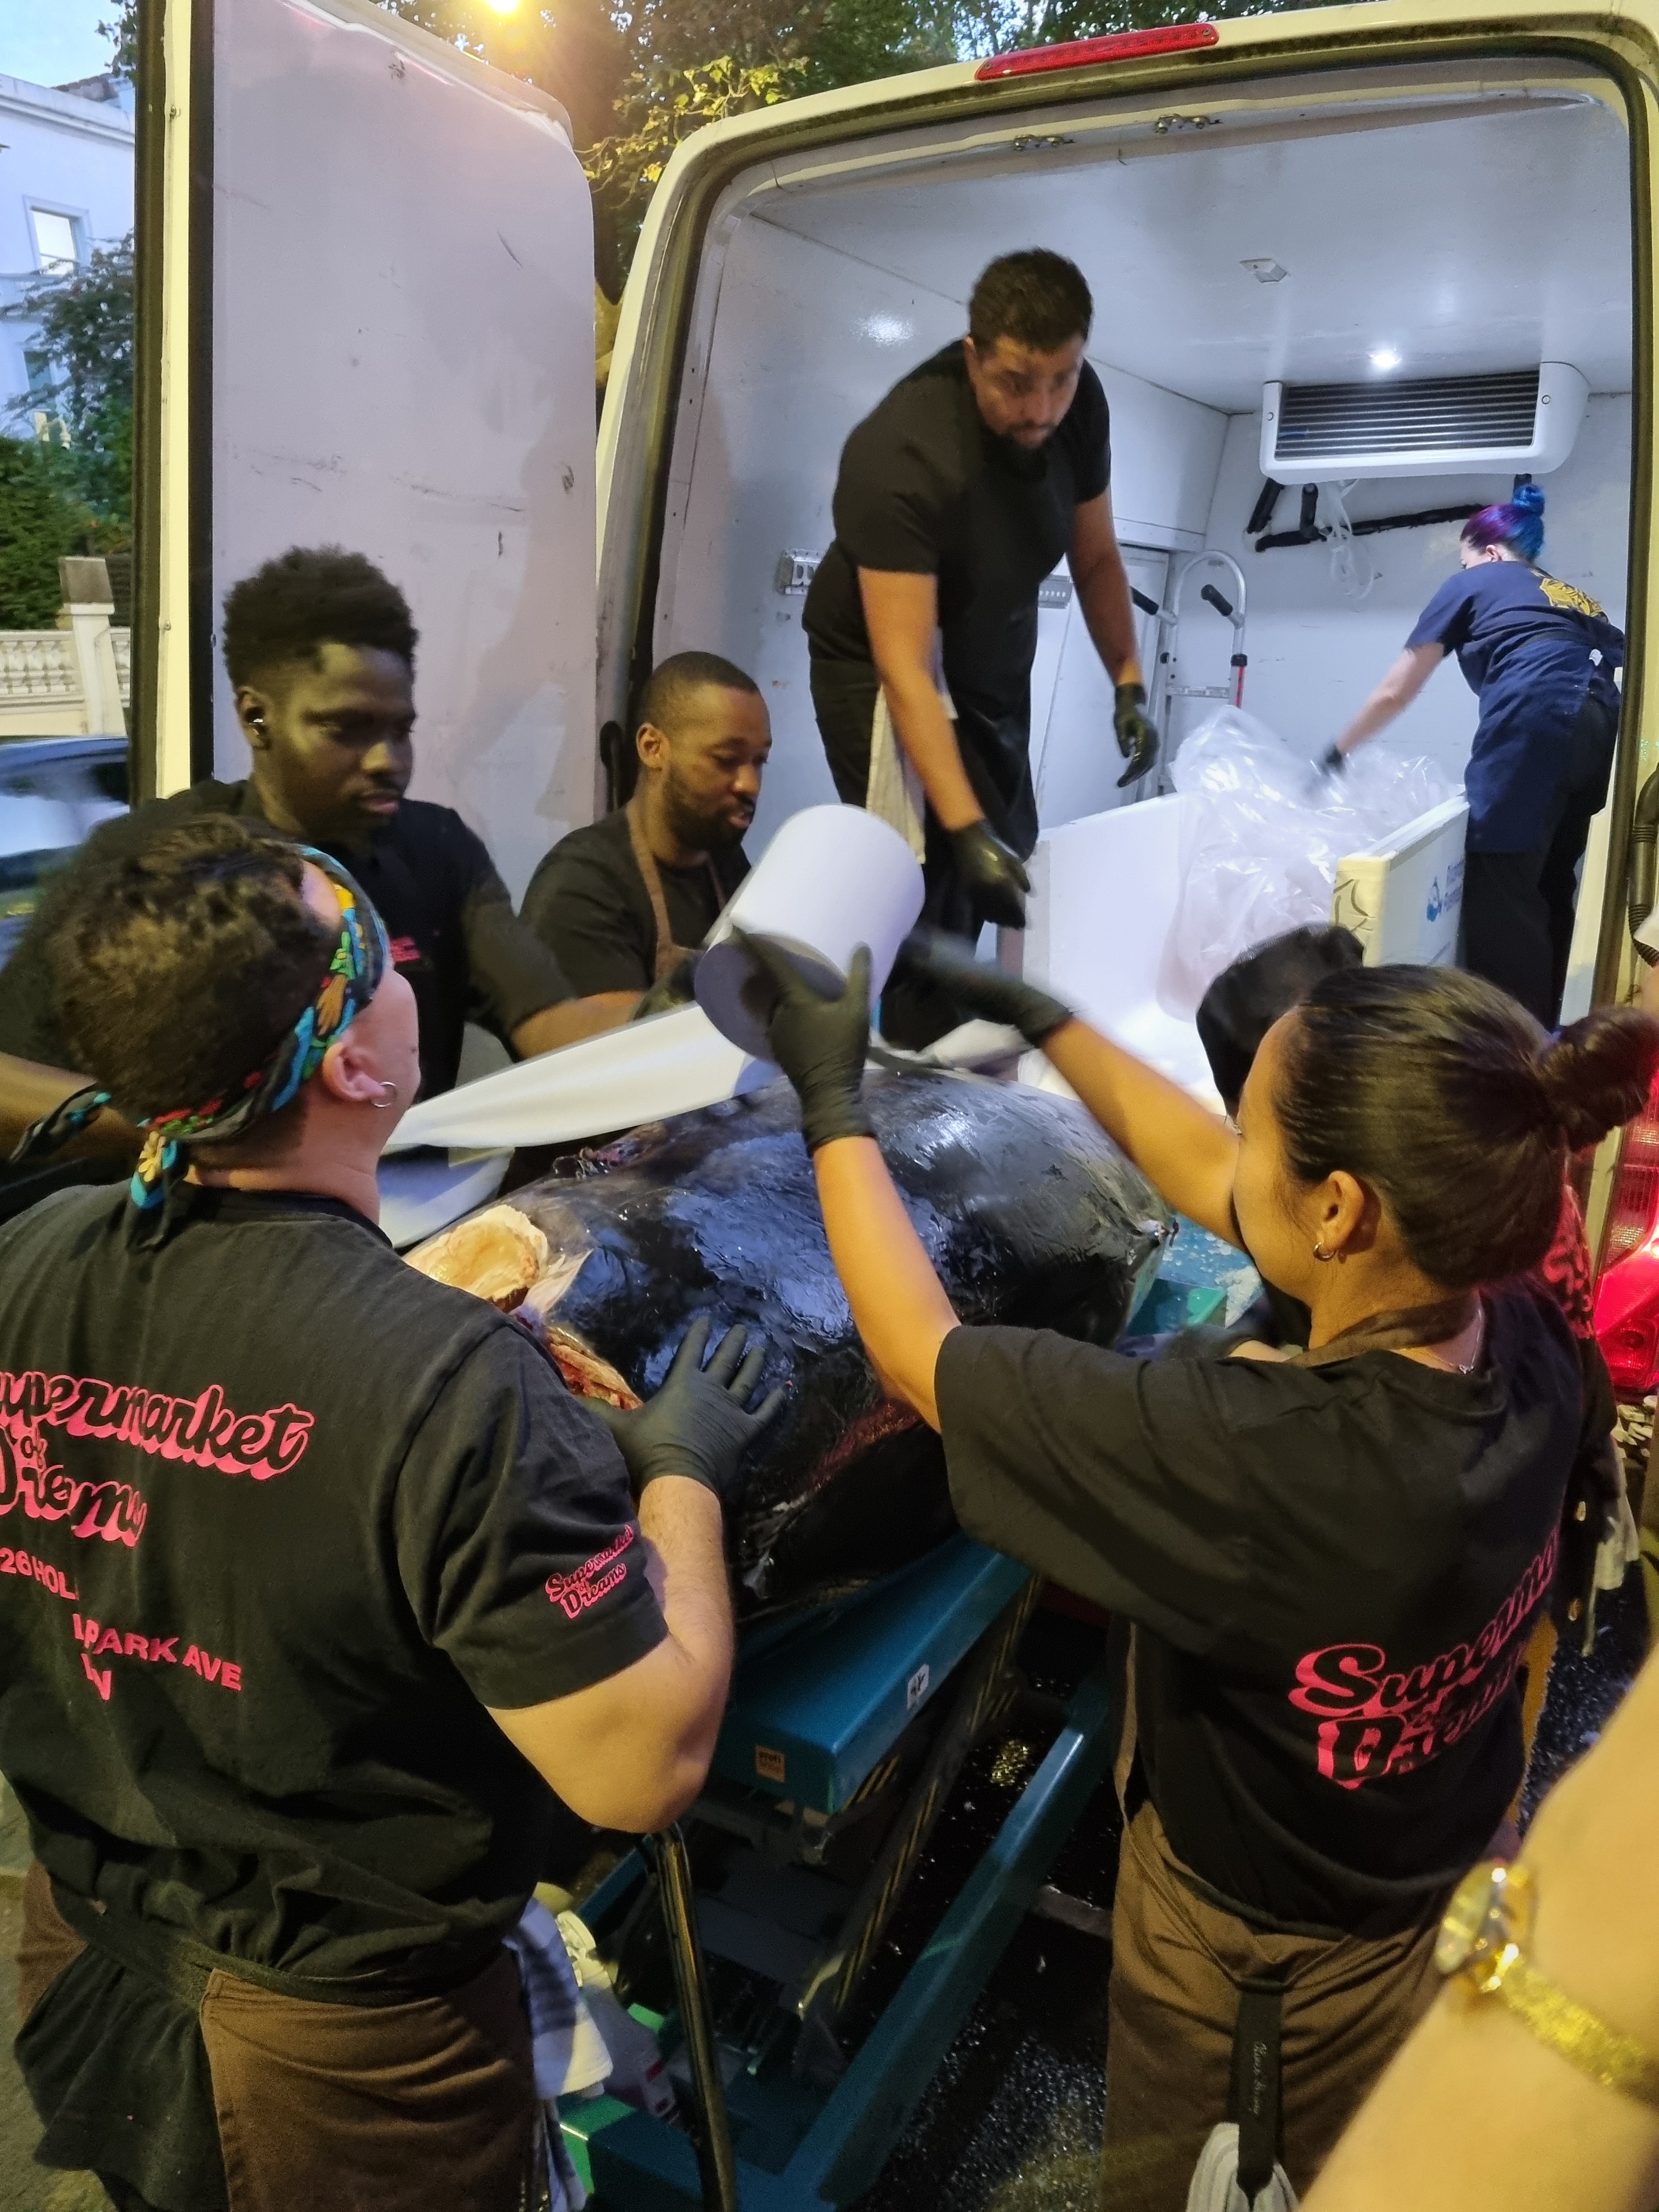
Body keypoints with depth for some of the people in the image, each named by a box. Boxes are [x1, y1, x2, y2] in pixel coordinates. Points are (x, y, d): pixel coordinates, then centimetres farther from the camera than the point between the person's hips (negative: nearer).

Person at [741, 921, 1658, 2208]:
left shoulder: (1257, 1461, -42)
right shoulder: (1528, 1343, -21)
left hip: (1256, 1960, -5)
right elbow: (1209, 1181, -7)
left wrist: (831, 1100, -17)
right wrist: (1037, 1014, -1)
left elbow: (916, 1354, -29)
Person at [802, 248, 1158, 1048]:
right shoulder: (900, 456, -32)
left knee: (1007, 881, 8)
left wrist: (1129, 683, -8)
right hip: (884, 672, -7)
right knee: (935, 896, -12)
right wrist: (964, 828, -42)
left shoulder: (1077, 404, -12)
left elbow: (1095, 556, 3)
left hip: (995, 666, 7)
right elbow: (904, 666, -36)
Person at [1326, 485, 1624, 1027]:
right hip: (1600, 724, 7)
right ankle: (1541, 1026, 19)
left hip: (1534, 720, -6)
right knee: (1552, 883, 14)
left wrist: (1338, 752, 33)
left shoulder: (1472, 585, 19)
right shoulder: (1570, 596, 34)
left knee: (1500, 885, -4)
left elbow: (1395, 693, 21)